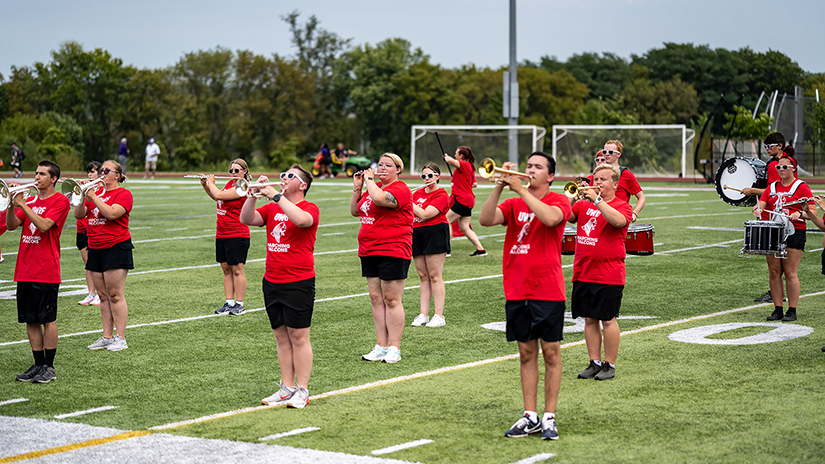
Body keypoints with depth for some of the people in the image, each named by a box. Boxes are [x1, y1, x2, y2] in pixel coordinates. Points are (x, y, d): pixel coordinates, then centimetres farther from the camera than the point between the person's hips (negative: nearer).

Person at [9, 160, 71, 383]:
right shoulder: (31, 200, 16)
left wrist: (22, 204, -18)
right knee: (30, 320, 8)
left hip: (46, 271, -7)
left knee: (47, 319, -2)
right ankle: (38, 364, 16)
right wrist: (11, 204, -8)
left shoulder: (60, 201, -5)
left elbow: (44, 225, -19)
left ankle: (49, 367, 4)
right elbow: (11, 225, 7)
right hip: (25, 270, 7)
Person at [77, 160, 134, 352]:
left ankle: (120, 338, -5)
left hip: (116, 248, -7)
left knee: (115, 295, -8)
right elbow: (78, 215, 8)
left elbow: (112, 213, -21)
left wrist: (93, 196, -18)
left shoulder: (123, 194, -4)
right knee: (103, 296, 8)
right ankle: (107, 337, 13)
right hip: (95, 248, 7)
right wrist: (82, 196, -7)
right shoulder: (96, 193, 15)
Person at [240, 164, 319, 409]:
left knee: (298, 337, -2)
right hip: (272, 282, 6)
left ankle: (302, 391, 2)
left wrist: (276, 196, -24)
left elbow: (301, 219, -28)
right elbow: (246, 219, 2)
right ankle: (287, 388, 16)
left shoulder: (309, 208, -5)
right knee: (281, 336, 10)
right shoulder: (271, 208, 13)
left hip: (299, 283, -6)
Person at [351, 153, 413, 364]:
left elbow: (379, 199, -29)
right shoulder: (374, 187, 16)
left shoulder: (400, 189, -9)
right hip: (369, 251, 8)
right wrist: (357, 187, 9)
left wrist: (369, 178, -12)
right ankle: (381, 346, 13)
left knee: (391, 300, -5)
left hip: (393, 251, -8)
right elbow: (355, 211, 21)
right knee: (376, 299, 9)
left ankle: (394, 348, 0)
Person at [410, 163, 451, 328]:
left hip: (435, 235, -7)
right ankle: (423, 315, 9)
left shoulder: (441, 195, -8)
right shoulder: (418, 193, 14)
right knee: (423, 276, 7)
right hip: (417, 235, 7)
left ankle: (439, 316, -5)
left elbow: (425, 214, -18)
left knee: (434, 276, -7)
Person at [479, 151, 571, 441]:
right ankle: (530, 417, 15)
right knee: (526, 353, 9)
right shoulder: (514, 204, 11)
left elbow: (550, 218, -24)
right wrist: (500, 187, -15)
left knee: (551, 352, 1)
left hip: (548, 291, -4)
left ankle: (549, 417, 7)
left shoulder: (559, 201, -1)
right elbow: (485, 220, -5)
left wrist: (521, 189, -20)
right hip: (516, 290, 4)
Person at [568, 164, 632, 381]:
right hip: (583, 273, 5)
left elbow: (618, 221, -23)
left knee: (608, 320, -1)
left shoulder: (622, 206, -2)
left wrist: (596, 199, -23)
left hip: (609, 275, -5)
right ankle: (594, 363, 16)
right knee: (590, 319, 8)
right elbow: (568, 217, 1)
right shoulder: (584, 204, 13)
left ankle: (609, 365, 7)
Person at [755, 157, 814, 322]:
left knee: (790, 272, -8)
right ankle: (777, 309, 9)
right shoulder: (772, 187, 15)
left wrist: (800, 213, -23)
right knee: (774, 272, 3)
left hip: (794, 233, -5)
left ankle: (792, 311, -3)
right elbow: (760, 205, 6)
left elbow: (813, 213, -3)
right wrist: (757, 210, -17)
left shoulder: (801, 187, 1)